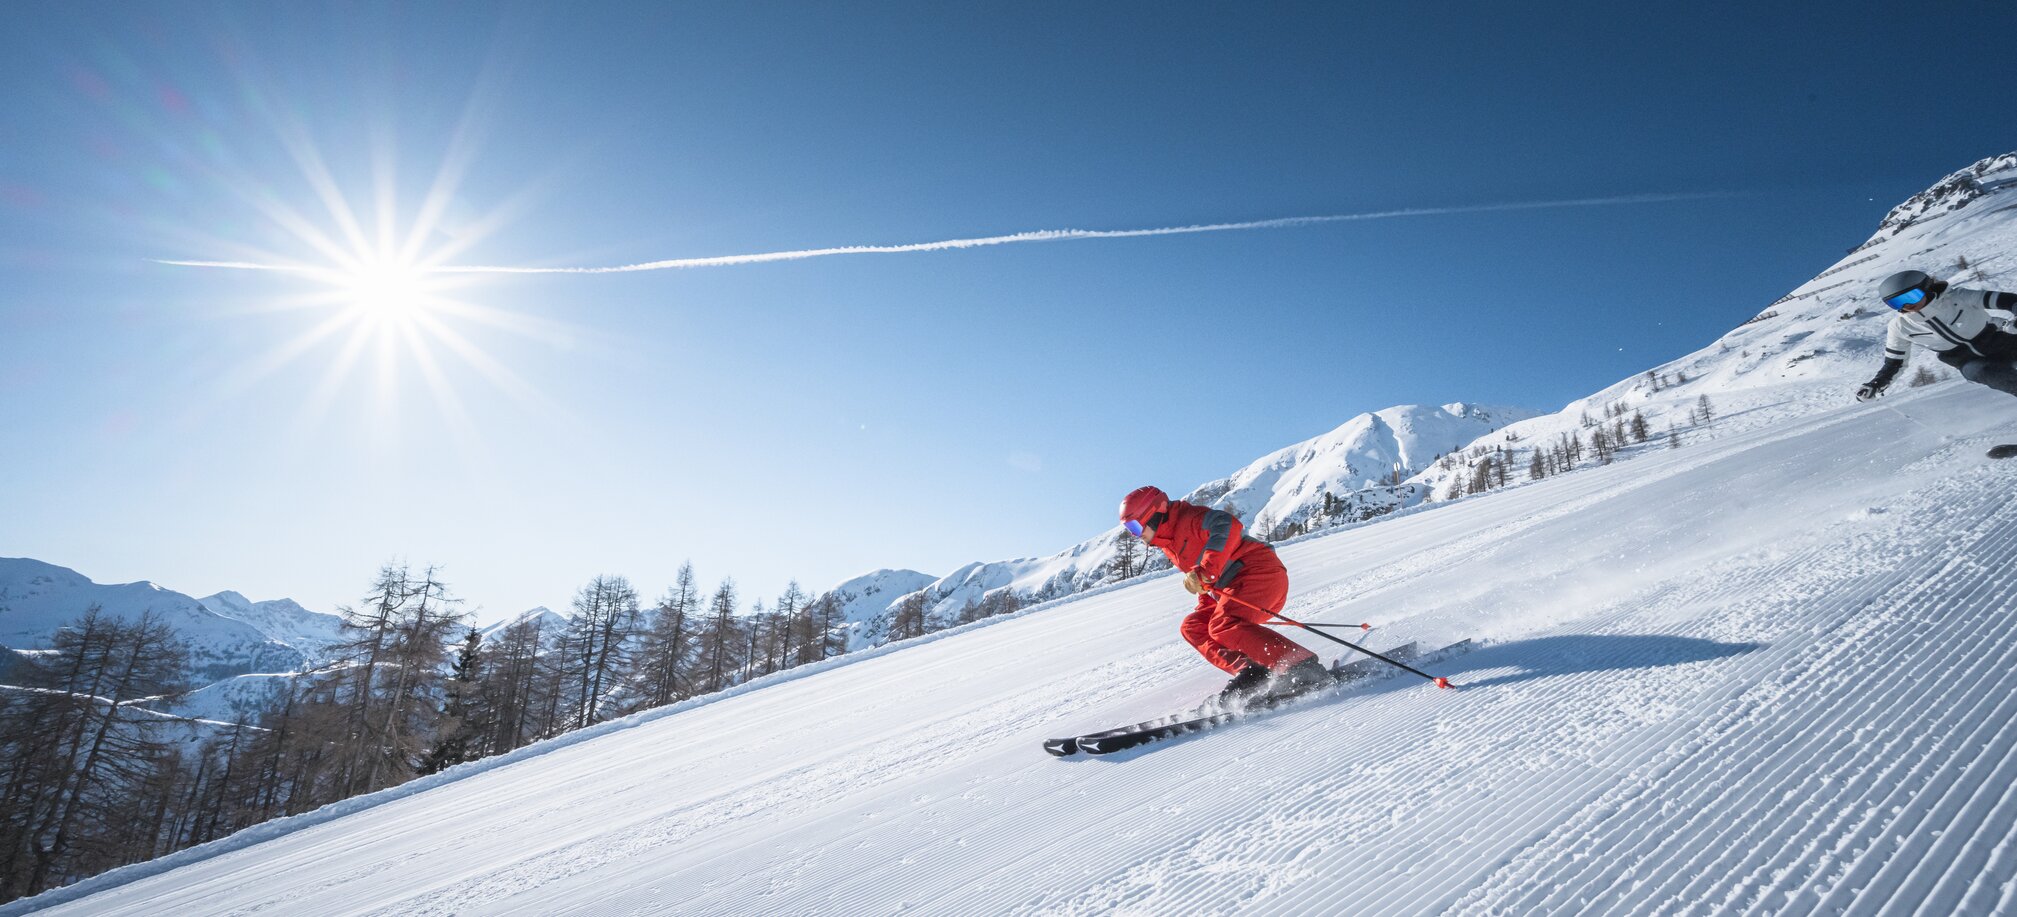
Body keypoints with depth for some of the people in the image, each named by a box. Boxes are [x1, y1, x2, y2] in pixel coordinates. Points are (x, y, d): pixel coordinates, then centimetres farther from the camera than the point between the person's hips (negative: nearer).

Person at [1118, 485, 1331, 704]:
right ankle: (1249, 672, -11)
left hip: (1261, 571, -10)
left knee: (1222, 626, -28)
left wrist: (1204, 571, -35)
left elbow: (1228, 526, -29)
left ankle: (1303, 666, -30)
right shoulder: (1171, 546, 19)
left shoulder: (1187, 518, -10)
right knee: (1192, 627, 4)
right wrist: (1205, 606, 12)